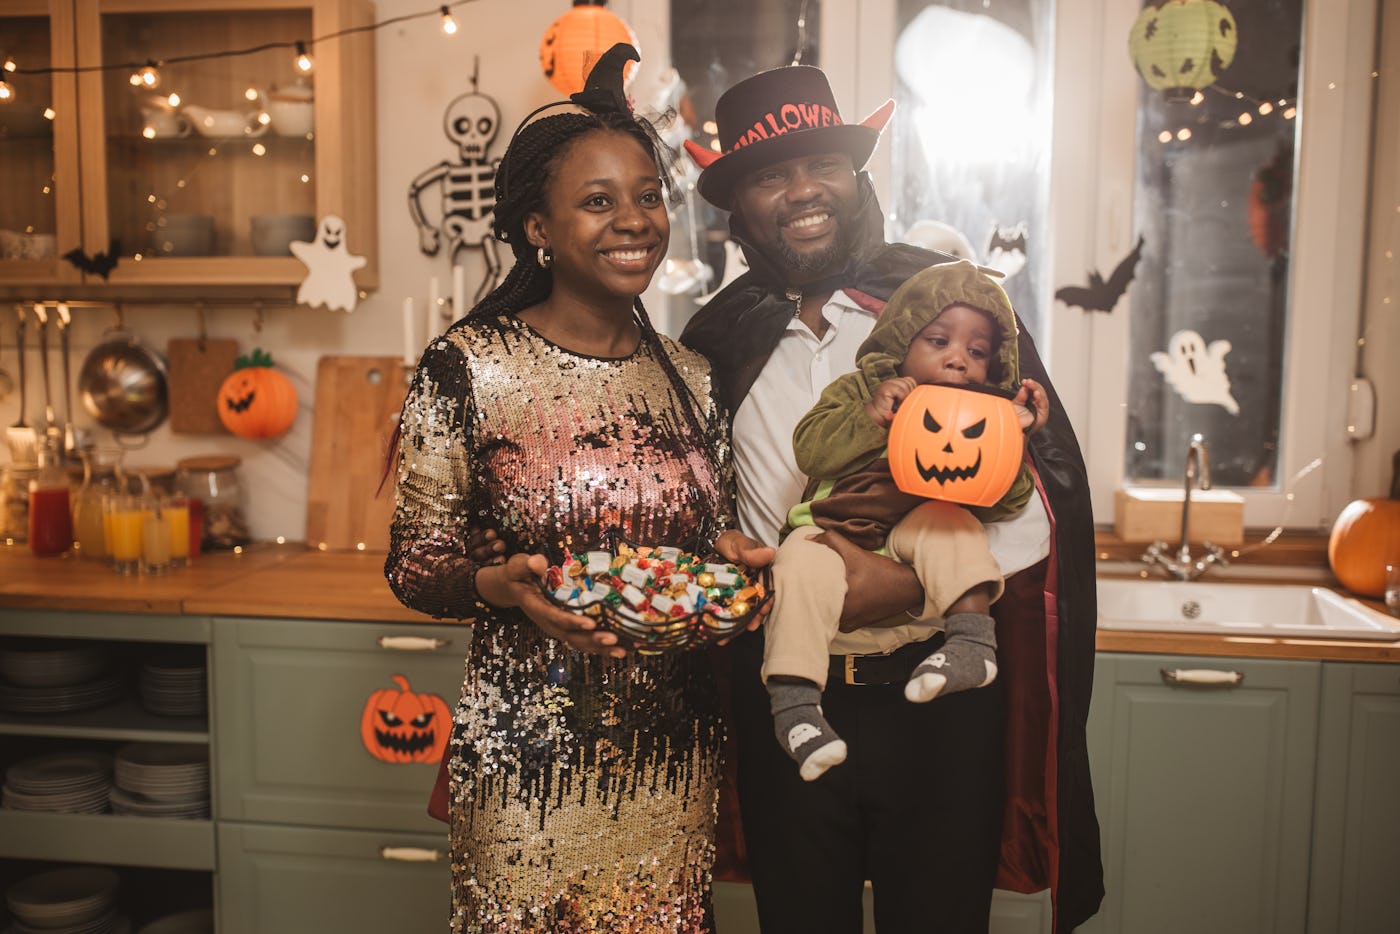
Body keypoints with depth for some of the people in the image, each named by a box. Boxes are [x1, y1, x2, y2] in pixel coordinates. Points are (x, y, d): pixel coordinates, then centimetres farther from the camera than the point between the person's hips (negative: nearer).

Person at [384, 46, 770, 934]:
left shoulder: (690, 376, 5)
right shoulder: (467, 367, -8)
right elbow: (413, 565, -5)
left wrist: (728, 559, -7)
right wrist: (498, 586, -25)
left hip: (674, 752, 4)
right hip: (531, 753, -3)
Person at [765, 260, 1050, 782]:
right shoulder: (858, 389, 10)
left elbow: (1000, 504, 2)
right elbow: (809, 450, -5)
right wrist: (870, 417, -17)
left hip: (912, 547, 1)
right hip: (836, 533, -1)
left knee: (947, 522, -28)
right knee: (803, 559, -31)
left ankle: (974, 636, -29)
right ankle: (794, 698, -30)